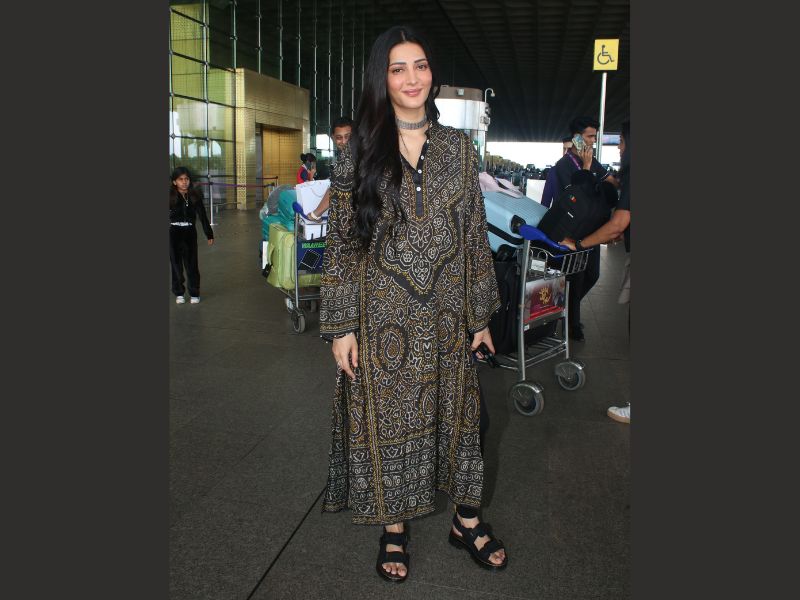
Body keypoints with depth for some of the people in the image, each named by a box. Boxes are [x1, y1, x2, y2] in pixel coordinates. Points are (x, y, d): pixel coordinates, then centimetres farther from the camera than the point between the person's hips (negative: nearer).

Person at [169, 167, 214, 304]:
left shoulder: (195, 195, -2)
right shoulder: (170, 196, -9)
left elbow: (202, 216, 4)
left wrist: (209, 234, 6)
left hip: (190, 233, 1)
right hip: (173, 235, -1)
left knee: (191, 264, 3)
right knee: (176, 264, 7)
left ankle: (194, 293, 16)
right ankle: (179, 293, 21)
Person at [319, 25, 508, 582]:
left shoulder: (458, 147, 5)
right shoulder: (359, 153, -1)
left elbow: (476, 234, 7)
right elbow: (340, 242, -2)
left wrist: (481, 314, 5)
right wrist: (341, 326, -6)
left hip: (447, 313, 2)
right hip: (383, 314, -1)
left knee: (455, 412, 12)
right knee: (388, 416, 9)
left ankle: (466, 518, 32)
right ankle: (395, 527, 28)